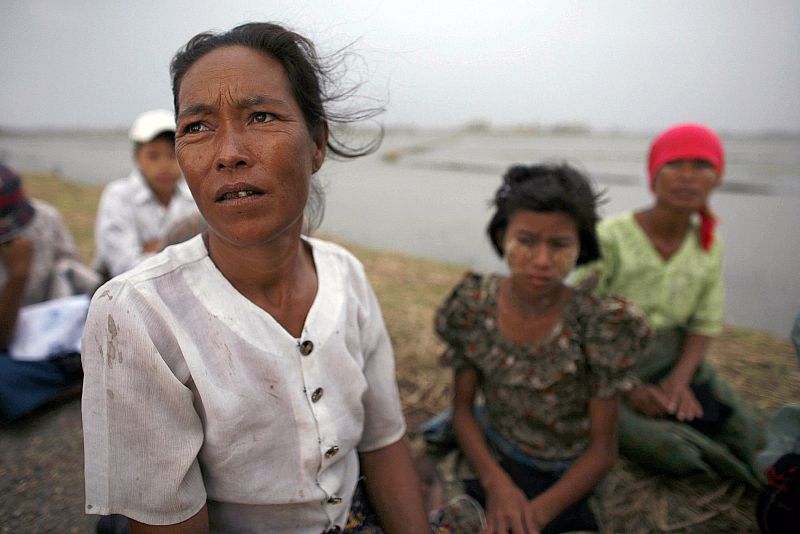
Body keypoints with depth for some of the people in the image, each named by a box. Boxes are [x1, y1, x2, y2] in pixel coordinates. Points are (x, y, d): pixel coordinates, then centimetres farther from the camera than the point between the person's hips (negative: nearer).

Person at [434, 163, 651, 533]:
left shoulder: (601, 325, -21)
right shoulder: (472, 306, -14)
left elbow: (602, 449, -13)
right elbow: (463, 408, -5)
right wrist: (497, 483, -20)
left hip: (568, 482, -2)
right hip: (492, 462, 2)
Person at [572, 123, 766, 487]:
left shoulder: (709, 246, 0)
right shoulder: (609, 237, -18)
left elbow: (706, 324, 5)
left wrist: (680, 379, -13)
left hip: (671, 359, 5)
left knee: (747, 432, -11)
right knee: (671, 452, -24)